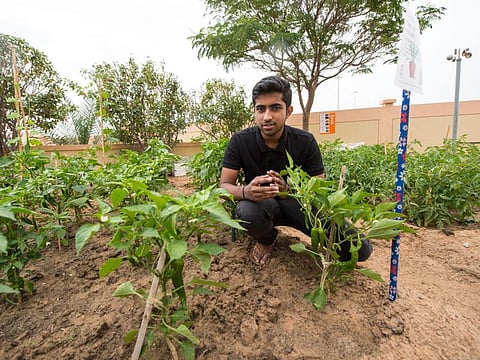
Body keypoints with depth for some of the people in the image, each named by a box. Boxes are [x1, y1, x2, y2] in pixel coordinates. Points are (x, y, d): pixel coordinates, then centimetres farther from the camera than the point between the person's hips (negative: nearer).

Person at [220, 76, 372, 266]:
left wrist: (288, 190, -34)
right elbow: (224, 185, -13)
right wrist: (245, 191, -39)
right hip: (260, 203, 1)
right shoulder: (240, 141, -12)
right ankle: (266, 240, -1)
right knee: (248, 213, -40)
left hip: (298, 201, 0)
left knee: (360, 248, -20)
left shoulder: (306, 142, -12)